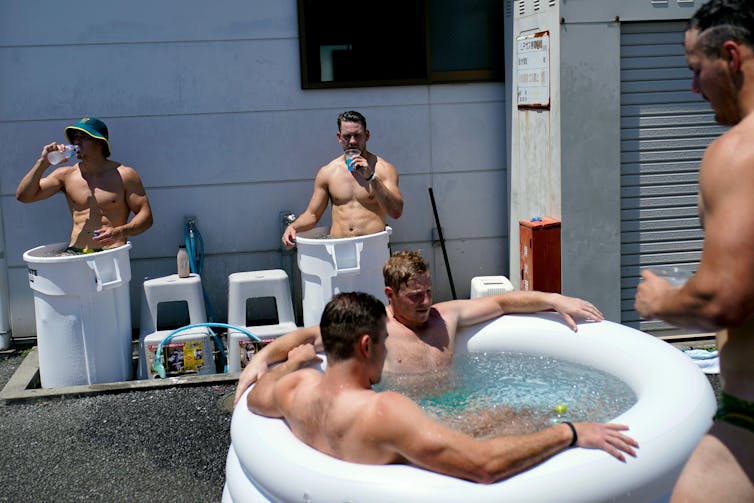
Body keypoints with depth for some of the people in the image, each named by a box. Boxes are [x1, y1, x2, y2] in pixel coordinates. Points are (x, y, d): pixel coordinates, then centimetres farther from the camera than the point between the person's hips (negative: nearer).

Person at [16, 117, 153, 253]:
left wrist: (119, 232, -17)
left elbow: (146, 216, 1)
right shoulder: (66, 175, 13)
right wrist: (43, 163, -1)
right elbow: (23, 196, 11)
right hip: (74, 254, 3)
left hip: (111, 253, -2)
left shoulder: (124, 175, 4)